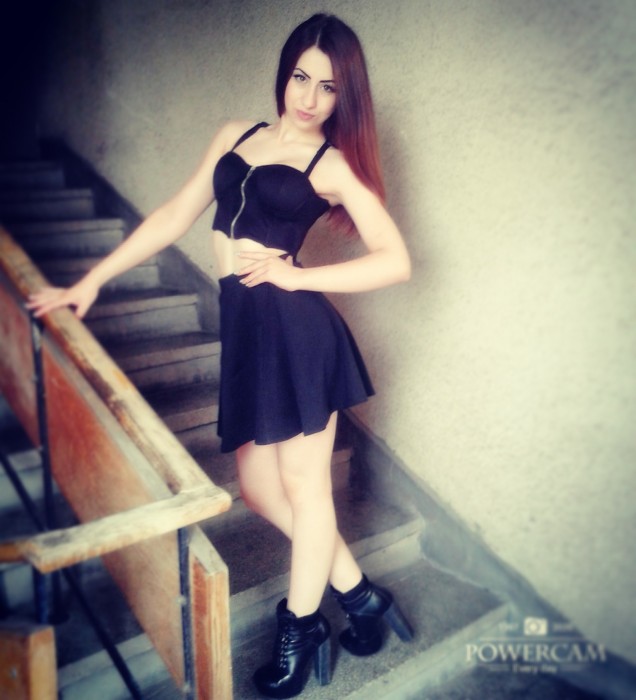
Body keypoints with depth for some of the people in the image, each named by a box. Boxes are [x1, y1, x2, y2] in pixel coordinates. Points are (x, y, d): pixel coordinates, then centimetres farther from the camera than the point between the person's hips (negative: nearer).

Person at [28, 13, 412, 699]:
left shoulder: (334, 164, 1)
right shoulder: (235, 135, 17)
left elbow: (396, 261, -6)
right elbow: (173, 217, 17)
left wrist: (295, 276, -11)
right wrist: (90, 282, 15)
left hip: (295, 327, -6)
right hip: (244, 327, 6)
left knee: (303, 484, 7)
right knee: (259, 488, 11)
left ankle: (299, 628, 30)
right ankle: (359, 595, 31)